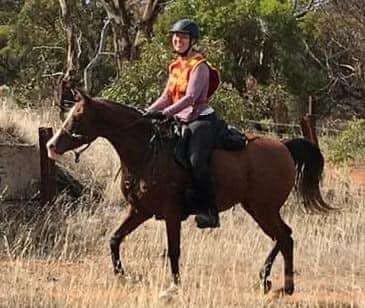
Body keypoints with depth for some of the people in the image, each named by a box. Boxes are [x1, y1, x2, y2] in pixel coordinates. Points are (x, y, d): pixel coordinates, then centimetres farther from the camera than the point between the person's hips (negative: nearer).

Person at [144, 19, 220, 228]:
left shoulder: (199, 66, -9)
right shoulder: (176, 66, 15)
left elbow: (190, 97, -21)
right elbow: (167, 97, 16)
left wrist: (166, 113, -30)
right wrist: (147, 113, 2)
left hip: (201, 119, -9)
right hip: (182, 121, 9)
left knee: (197, 160, -28)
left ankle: (210, 212, -26)